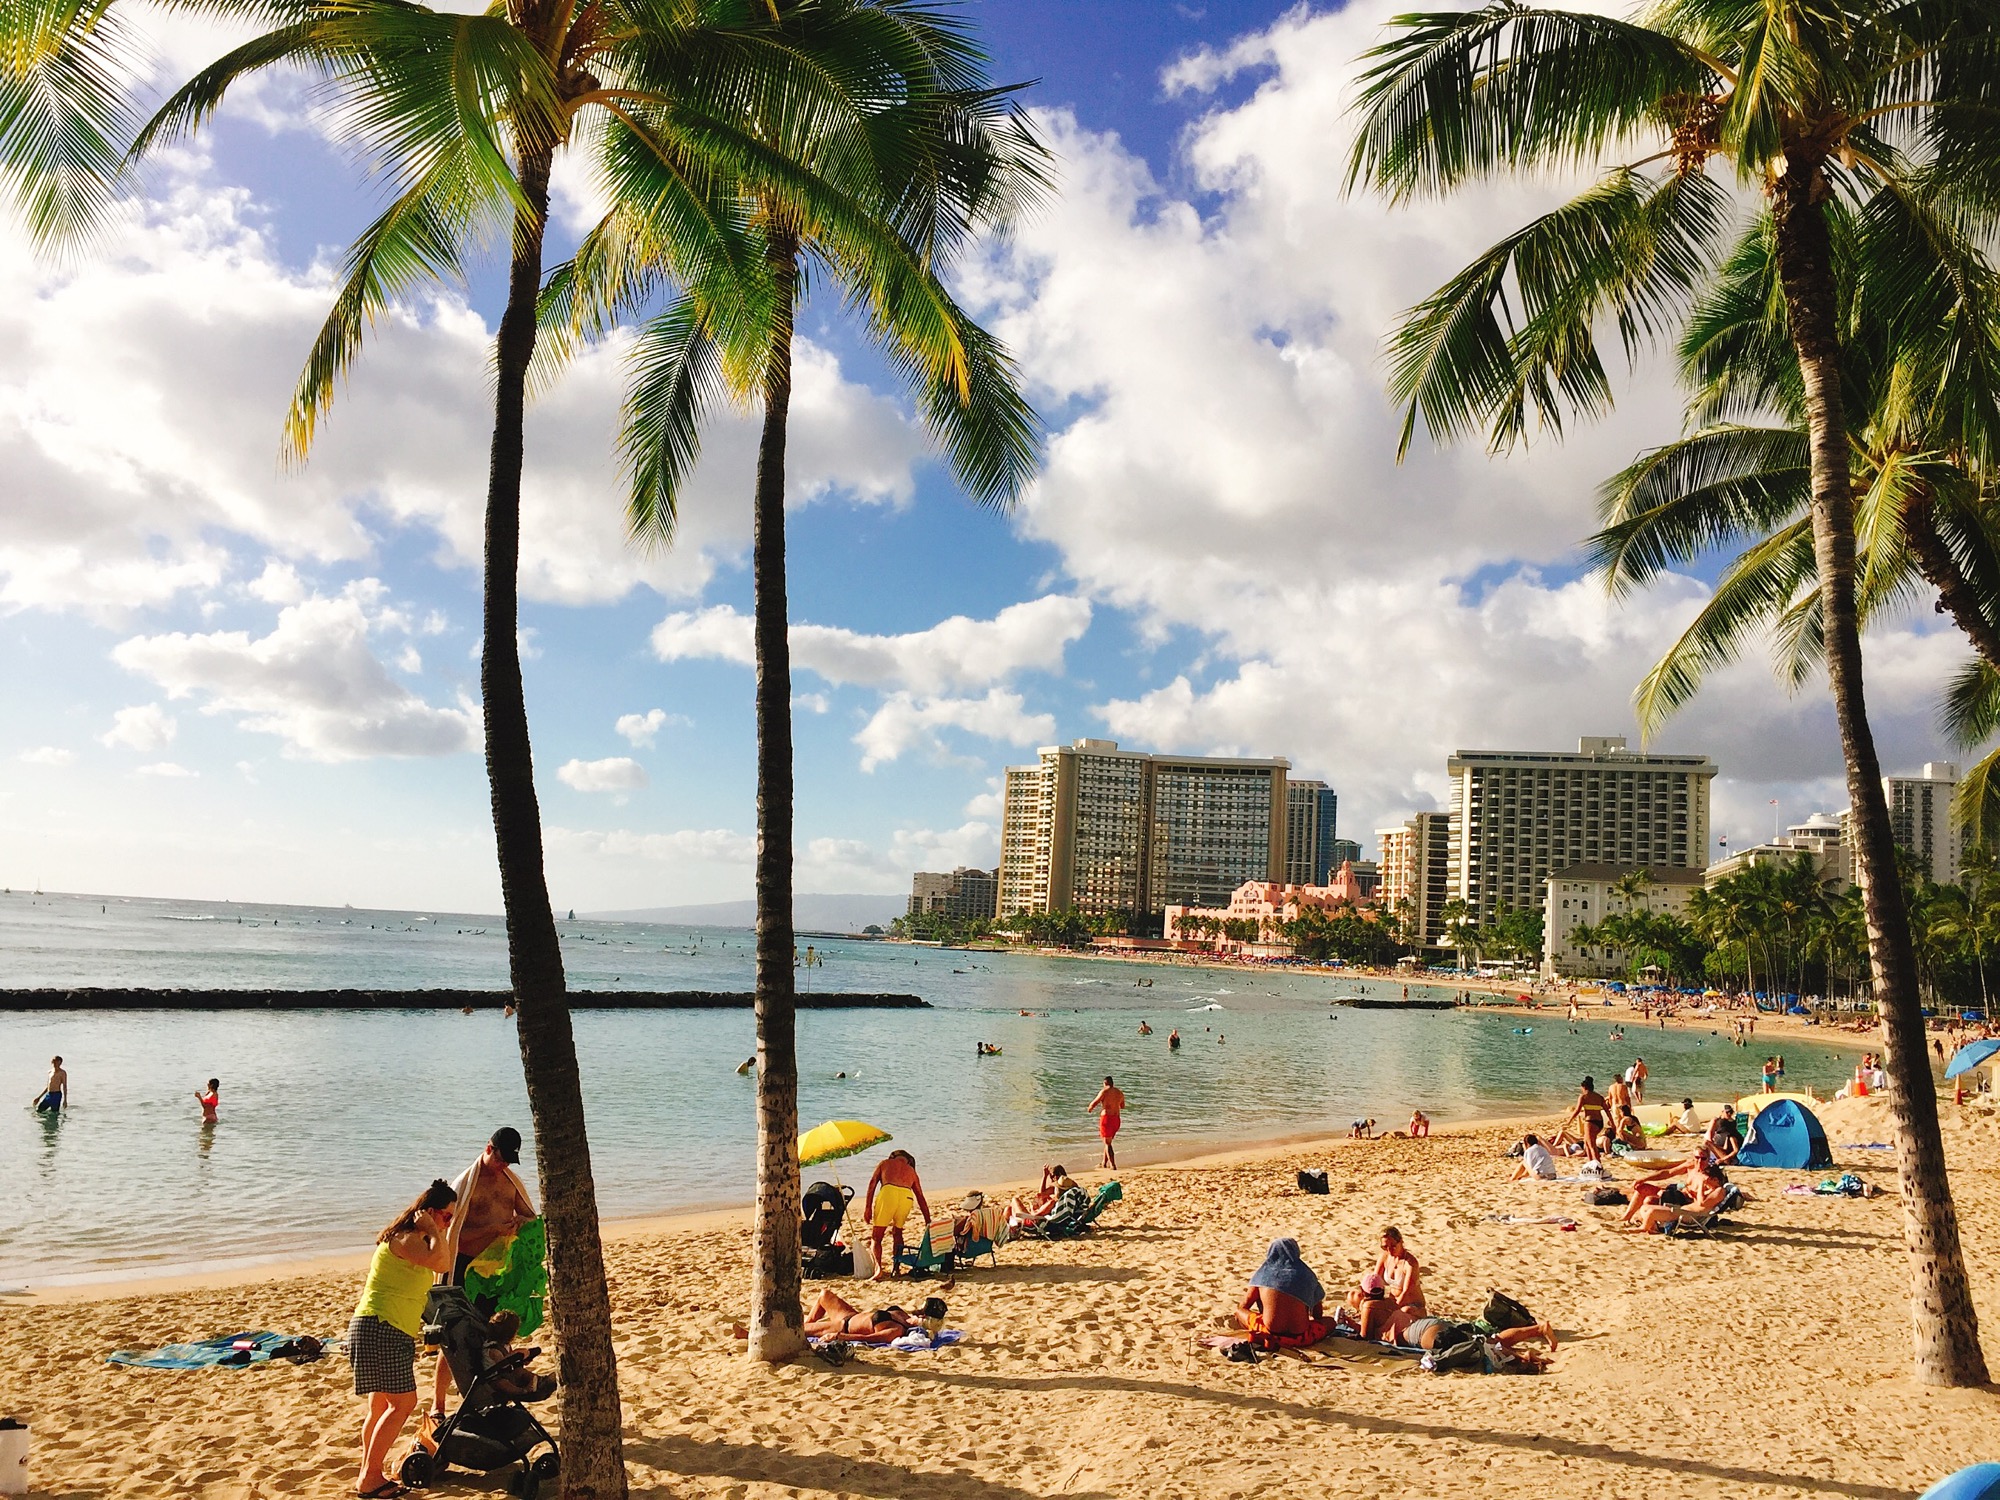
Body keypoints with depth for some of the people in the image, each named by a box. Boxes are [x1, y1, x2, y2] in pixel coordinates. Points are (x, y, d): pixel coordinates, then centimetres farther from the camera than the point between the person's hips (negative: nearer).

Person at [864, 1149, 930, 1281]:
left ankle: (878, 1267, -15)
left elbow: (872, 1183, 13)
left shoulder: (884, 1163, 29)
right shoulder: (912, 1171, 34)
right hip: (907, 1196, 3)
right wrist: (928, 1222, 31)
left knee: (876, 1237, 5)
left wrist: (867, 1207, 7)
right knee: (897, 1232, 27)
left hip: (888, 1192, -3)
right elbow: (921, 1198, 30)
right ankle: (896, 1267, 23)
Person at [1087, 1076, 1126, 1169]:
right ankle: (1104, 1163, 30)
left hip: (1106, 1117, -6)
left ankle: (1113, 1165, -9)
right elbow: (1122, 1106, 23)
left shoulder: (1104, 1092, -10)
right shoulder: (1120, 1093, 9)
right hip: (1116, 1118, 6)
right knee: (1108, 1141, 21)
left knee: (1107, 1143, -1)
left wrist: (1089, 1109, 12)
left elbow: (1094, 1103, -9)